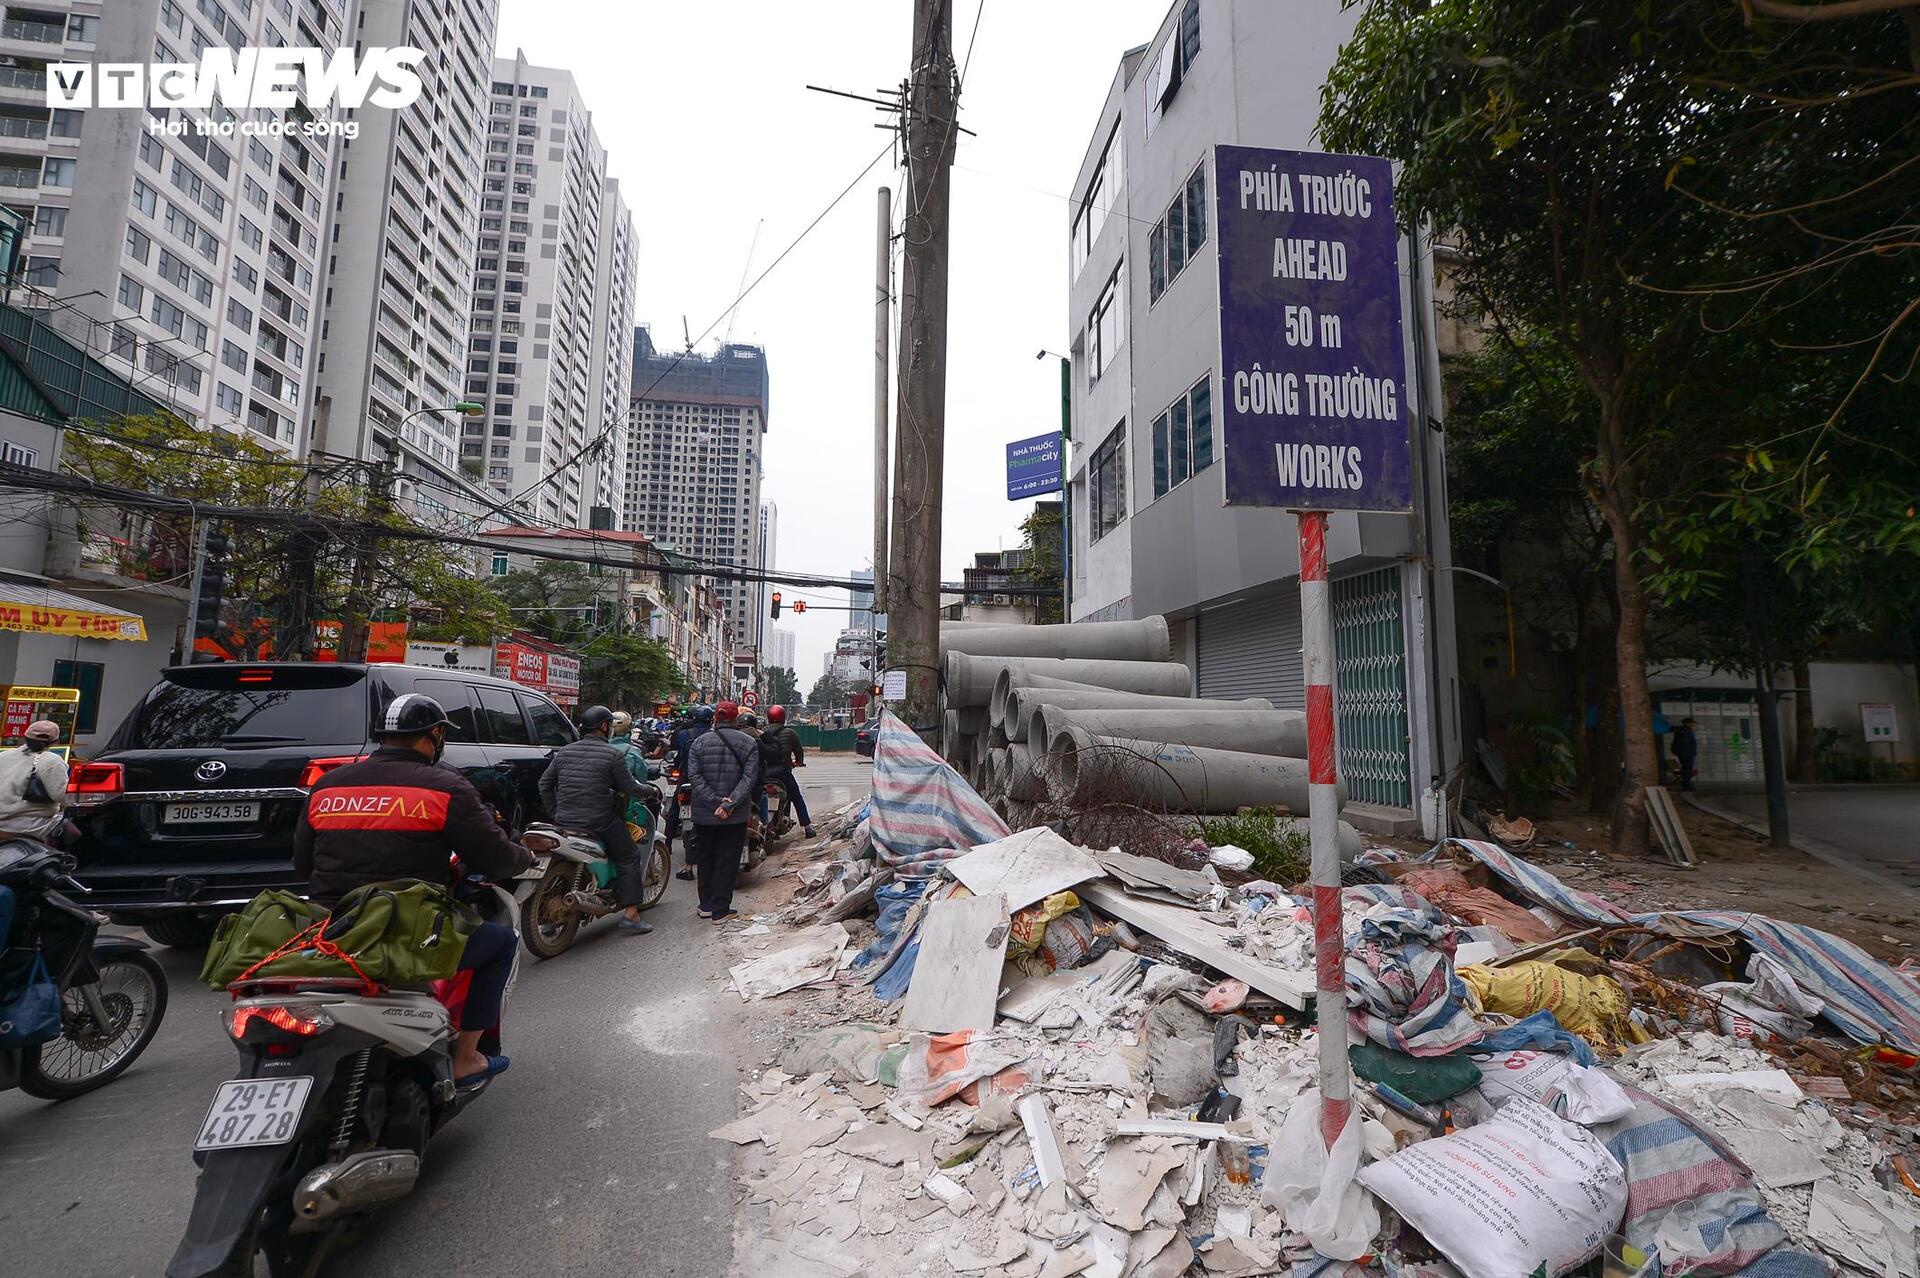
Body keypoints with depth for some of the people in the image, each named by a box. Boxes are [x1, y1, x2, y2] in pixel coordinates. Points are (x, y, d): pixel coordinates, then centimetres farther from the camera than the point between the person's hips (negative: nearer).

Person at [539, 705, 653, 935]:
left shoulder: (564, 752, 8)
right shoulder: (613, 755, -9)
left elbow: (544, 784, 13)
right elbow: (630, 788, -7)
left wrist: (554, 813, 20)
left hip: (564, 821, 6)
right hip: (600, 823, -6)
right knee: (629, 859, 7)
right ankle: (631, 915, 2)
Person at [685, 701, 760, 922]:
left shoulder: (700, 742, 1)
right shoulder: (748, 743, -3)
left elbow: (694, 776, -8)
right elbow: (749, 777, -13)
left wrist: (714, 802, -13)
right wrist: (729, 804, -17)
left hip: (703, 813, 2)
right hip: (735, 816, -2)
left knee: (704, 858, 16)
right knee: (727, 860, 6)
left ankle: (706, 905, 24)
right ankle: (720, 910, 8)